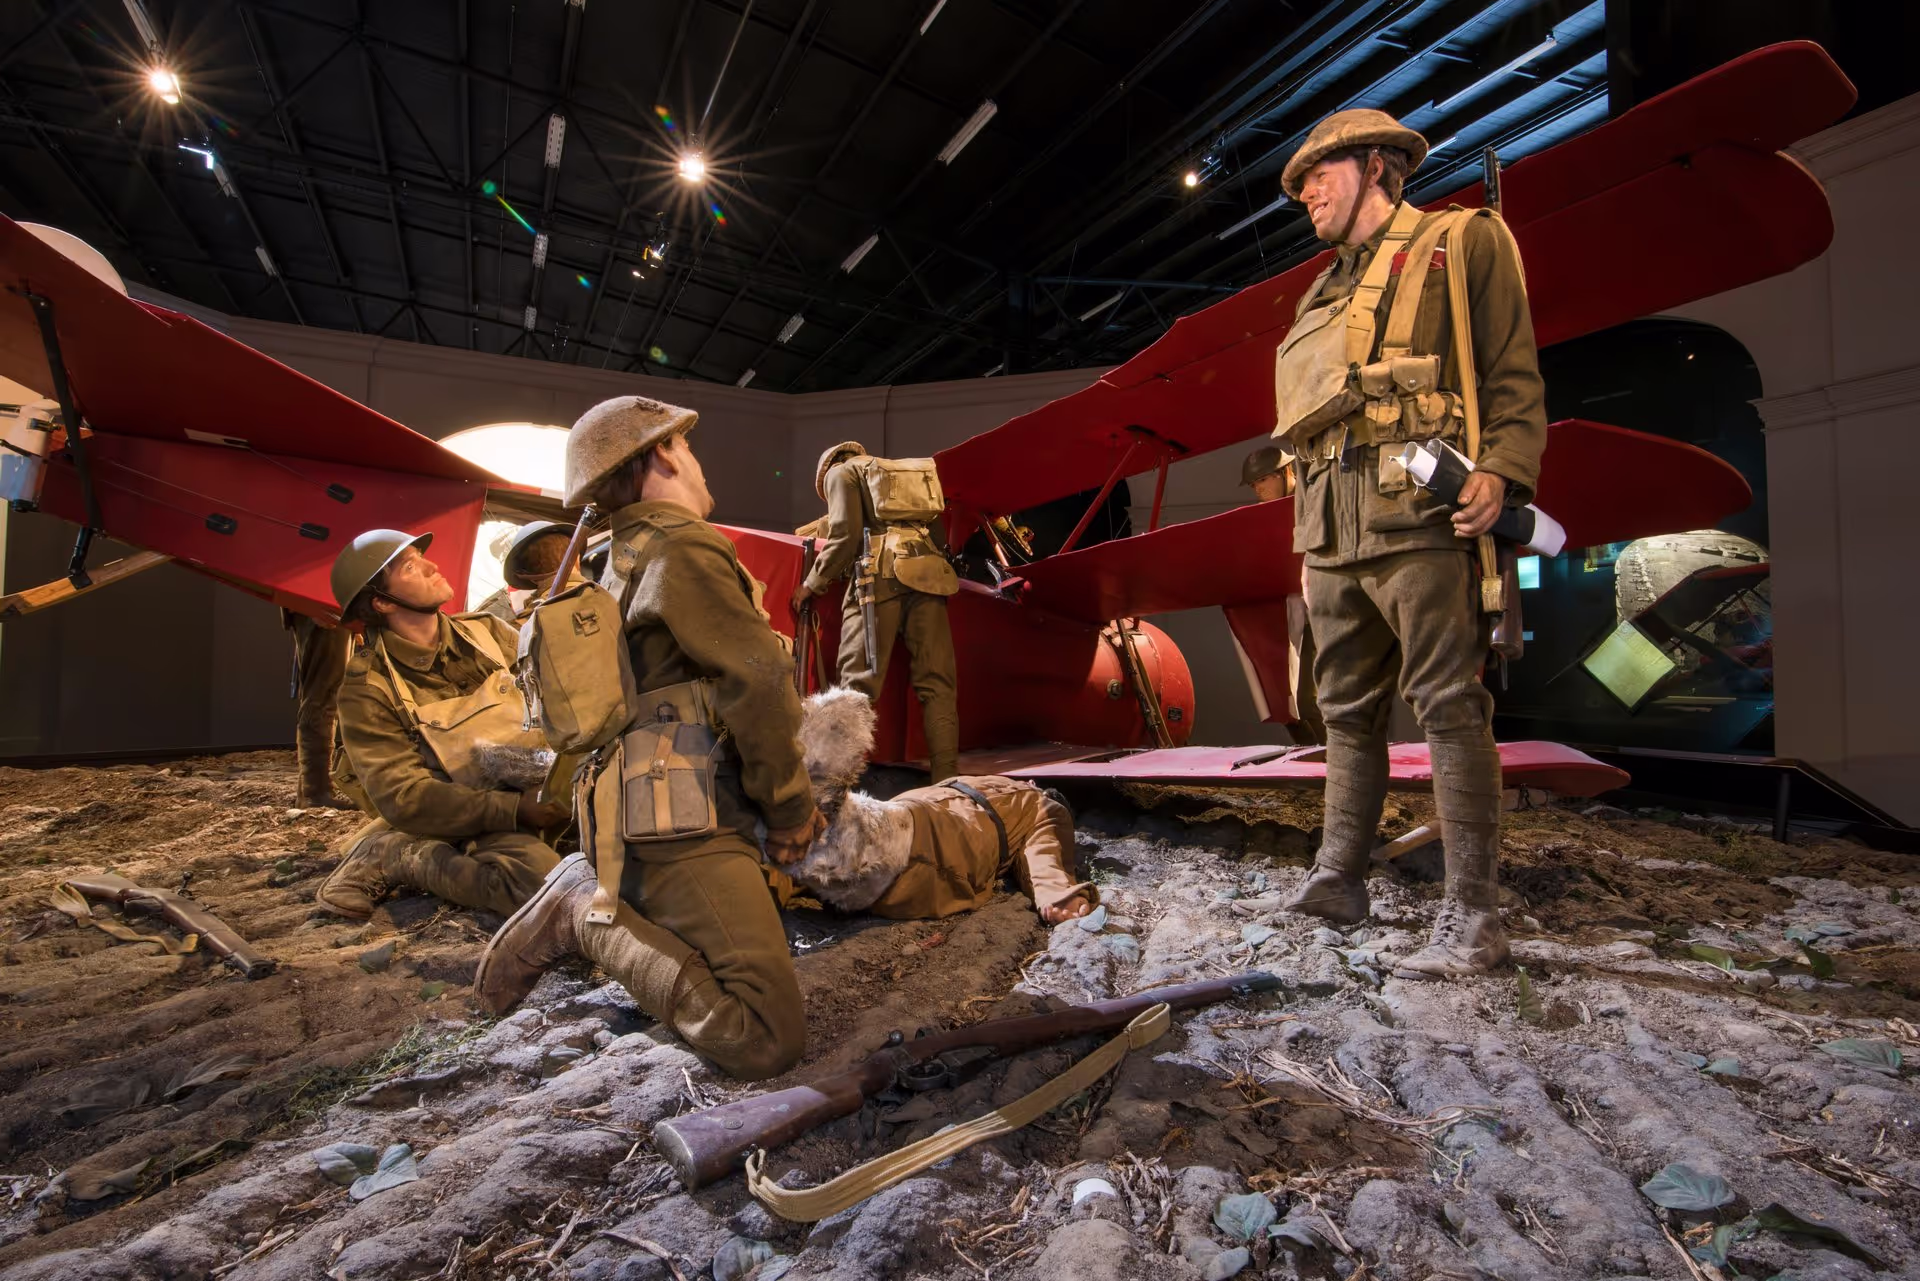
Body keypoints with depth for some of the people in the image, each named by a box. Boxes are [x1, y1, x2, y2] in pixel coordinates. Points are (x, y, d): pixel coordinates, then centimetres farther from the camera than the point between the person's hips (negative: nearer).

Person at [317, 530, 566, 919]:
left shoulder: (486, 631, 7)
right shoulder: (368, 687, -6)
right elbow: (403, 798, -13)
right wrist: (516, 809, -22)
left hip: (547, 792, 5)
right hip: (476, 824, -4)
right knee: (545, 884, -35)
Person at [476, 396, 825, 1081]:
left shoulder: (621, 561, 23)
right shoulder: (681, 544, -9)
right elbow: (758, 678, -20)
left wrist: (783, 795, 17)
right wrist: (790, 805, -6)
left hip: (647, 818, 10)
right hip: (686, 826, -10)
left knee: (770, 945, 26)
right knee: (771, 1040, -15)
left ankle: (589, 888, 14)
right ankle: (588, 916, -6)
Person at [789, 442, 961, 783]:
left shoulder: (841, 471, 15)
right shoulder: (911, 472, 34)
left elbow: (845, 534, -1)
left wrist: (811, 583, 7)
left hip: (881, 573, -5)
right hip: (929, 572, 5)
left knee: (858, 682, -7)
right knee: (936, 684, 3)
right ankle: (947, 780, 0)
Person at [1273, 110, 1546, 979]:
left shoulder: (1462, 241, 10)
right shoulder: (1322, 295, 28)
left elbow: (1513, 374, 1)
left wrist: (1501, 470, -16)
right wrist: (1308, 520, 14)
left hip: (1419, 513, -7)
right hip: (1331, 524, 7)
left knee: (1449, 707, -8)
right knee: (1347, 709, 9)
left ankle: (1472, 917, -1)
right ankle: (1338, 879, 19)